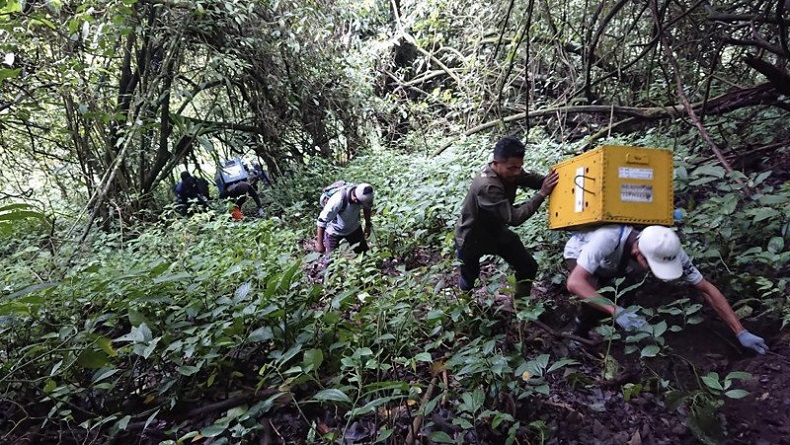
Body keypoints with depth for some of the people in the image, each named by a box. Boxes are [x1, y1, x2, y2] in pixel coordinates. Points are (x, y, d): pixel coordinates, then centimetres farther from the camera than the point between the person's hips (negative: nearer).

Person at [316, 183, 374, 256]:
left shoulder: (363, 194, -25)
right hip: (334, 231, -4)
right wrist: (319, 243, -25)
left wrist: (368, 225, 5)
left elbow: (367, 208, 1)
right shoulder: (338, 201, -41)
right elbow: (322, 220, -31)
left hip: (354, 228, 4)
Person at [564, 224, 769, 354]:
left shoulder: (667, 250, -32)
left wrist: (741, 332, -26)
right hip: (579, 253, -5)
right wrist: (617, 311, -59)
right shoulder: (608, 239, -47)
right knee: (596, 299, -32)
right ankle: (579, 336, -6)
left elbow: (707, 289, -24)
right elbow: (574, 283, -51)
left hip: (612, 267, 5)